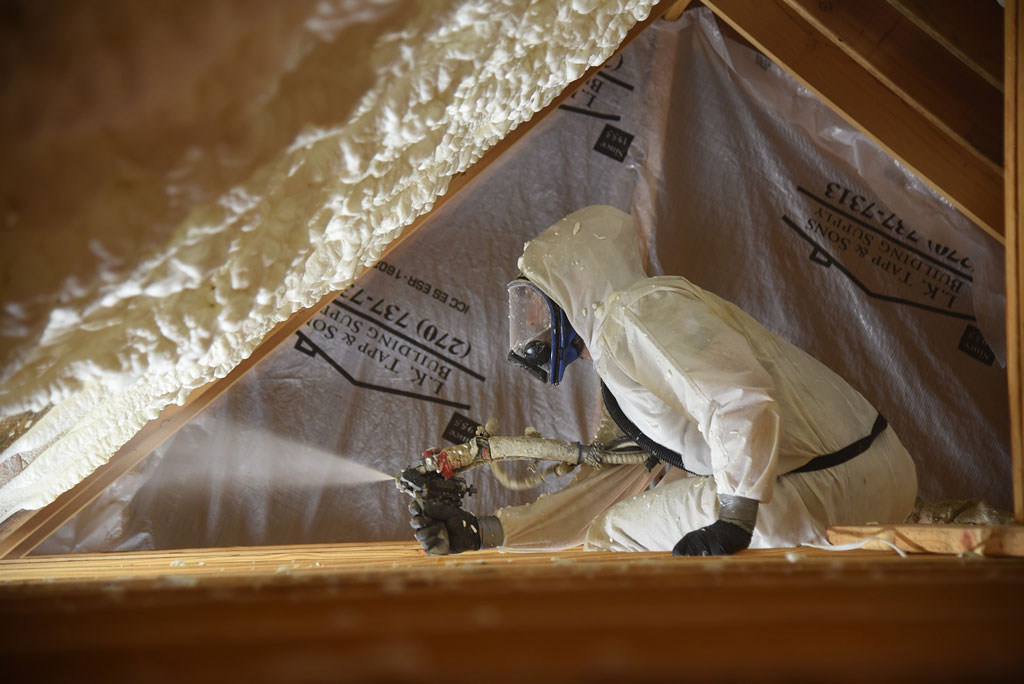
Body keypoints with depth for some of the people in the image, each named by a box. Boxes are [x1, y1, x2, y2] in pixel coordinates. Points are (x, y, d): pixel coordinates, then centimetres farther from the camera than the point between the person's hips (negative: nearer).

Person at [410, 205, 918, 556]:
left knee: (618, 533, 0)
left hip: (835, 494, -10)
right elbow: (592, 500, 19)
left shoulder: (638, 310, -11)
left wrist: (732, 522, -27)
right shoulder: (616, 366, 21)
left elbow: (741, 401, -26)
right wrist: (481, 533, 11)